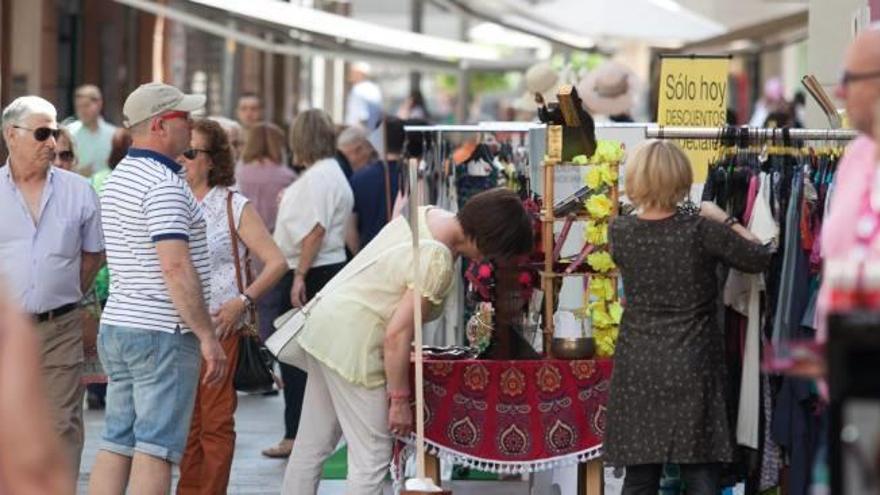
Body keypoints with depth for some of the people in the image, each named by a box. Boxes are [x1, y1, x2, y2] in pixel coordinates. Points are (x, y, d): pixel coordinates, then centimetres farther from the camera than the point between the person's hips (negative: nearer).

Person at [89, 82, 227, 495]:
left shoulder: (118, 178, 15)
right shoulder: (164, 183, -16)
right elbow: (176, 267, -23)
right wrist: (207, 336, -20)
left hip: (117, 325, 9)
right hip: (162, 333, -9)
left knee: (117, 443, 10)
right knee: (156, 447, -7)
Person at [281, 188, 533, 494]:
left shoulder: (429, 215, 1)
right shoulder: (437, 262, -24)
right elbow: (397, 334, -23)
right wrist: (399, 399, -12)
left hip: (324, 321, 10)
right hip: (352, 342, -10)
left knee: (313, 445, 16)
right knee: (372, 459, -3)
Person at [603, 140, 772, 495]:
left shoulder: (620, 232, -3)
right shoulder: (700, 231, -12)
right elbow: (760, 259, 0)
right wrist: (723, 220, 10)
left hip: (637, 369, 3)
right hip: (691, 367, -2)